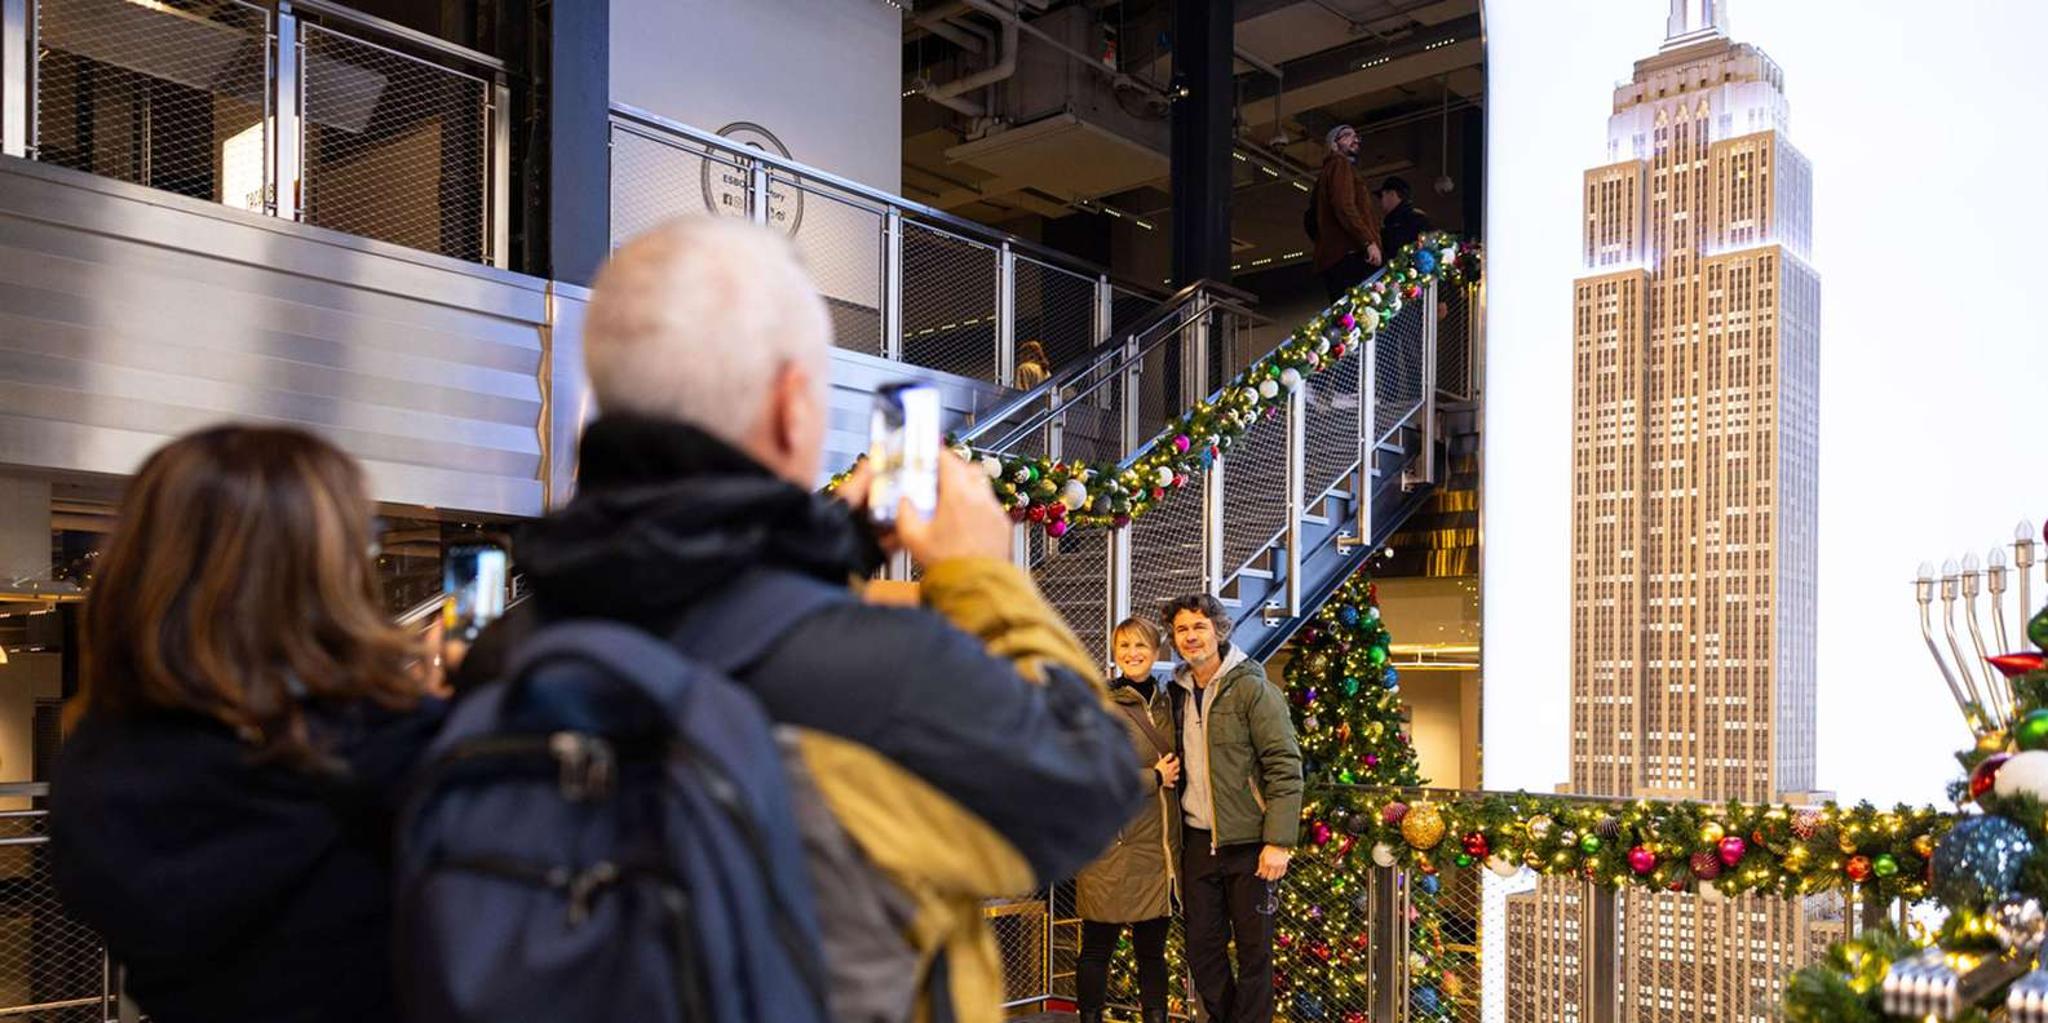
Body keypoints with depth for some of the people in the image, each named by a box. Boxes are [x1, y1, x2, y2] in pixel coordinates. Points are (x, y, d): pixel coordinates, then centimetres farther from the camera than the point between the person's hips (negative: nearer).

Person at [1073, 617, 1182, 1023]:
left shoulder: (1166, 705, 13)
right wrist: (1154, 778, -11)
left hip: (1159, 848, 5)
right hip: (1112, 848, -5)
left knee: (1153, 948, 13)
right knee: (1098, 948, 4)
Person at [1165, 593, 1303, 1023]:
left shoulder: (1252, 688, -9)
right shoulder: (1179, 693, 9)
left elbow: (1285, 768, -12)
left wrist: (1278, 842, -18)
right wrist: (1178, 836, 10)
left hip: (1248, 843, -5)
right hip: (1198, 841, 6)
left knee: (1254, 952, 4)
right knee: (1201, 949, 11)